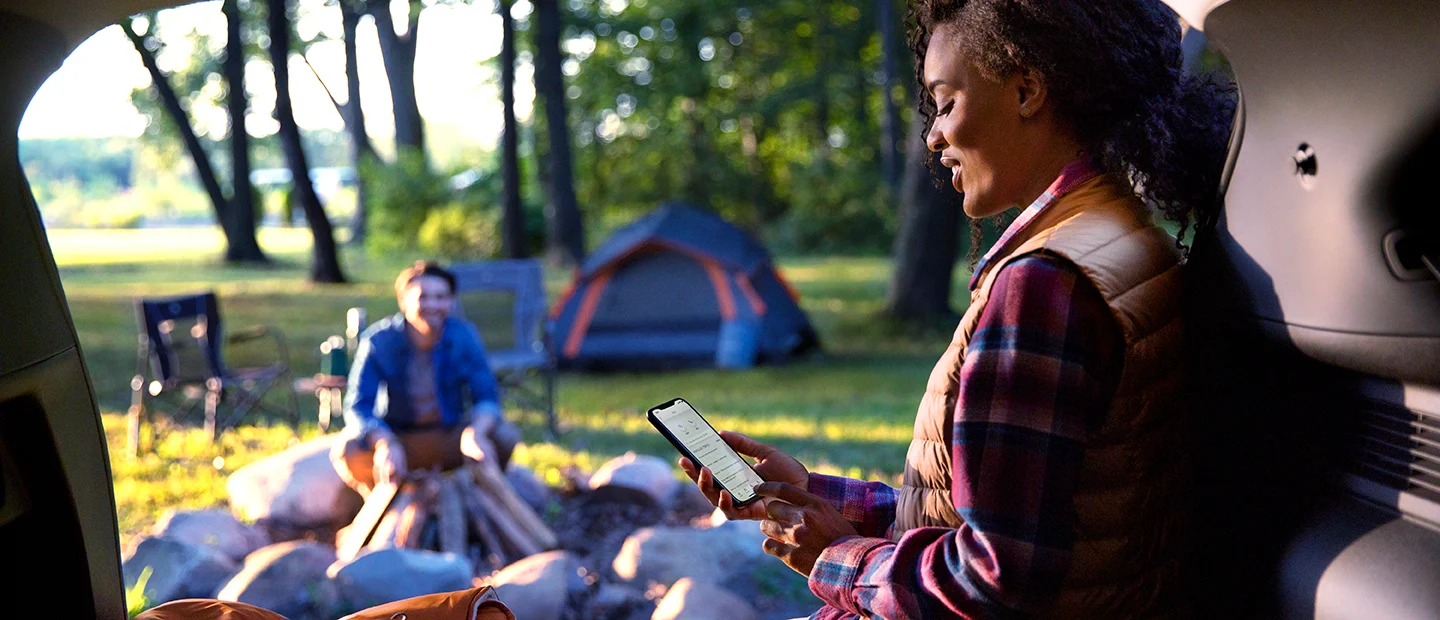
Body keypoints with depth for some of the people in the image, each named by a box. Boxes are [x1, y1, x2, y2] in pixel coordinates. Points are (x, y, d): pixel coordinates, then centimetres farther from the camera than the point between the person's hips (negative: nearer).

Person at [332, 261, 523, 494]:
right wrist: (385, 444, -43)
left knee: (505, 436, -26)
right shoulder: (379, 341, -17)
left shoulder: (464, 336, -11)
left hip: (450, 437, 1)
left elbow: (486, 395, -14)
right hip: (395, 436, -1)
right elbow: (358, 406, -22)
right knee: (347, 451, -32)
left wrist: (475, 433, -39)